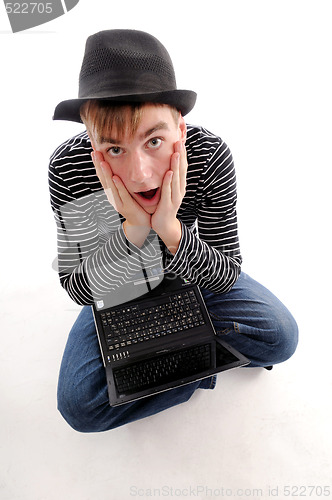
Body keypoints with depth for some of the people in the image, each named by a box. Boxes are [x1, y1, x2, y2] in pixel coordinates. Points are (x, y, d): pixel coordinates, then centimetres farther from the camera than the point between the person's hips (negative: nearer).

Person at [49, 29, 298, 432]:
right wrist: (131, 232, -41)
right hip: (118, 291, 0)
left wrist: (171, 231, -41)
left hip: (190, 274, 1)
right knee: (79, 404, -13)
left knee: (281, 336, -11)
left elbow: (227, 276, -21)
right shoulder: (67, 169, -29)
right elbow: (77, 290, -23)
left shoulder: (210, 156, -28)